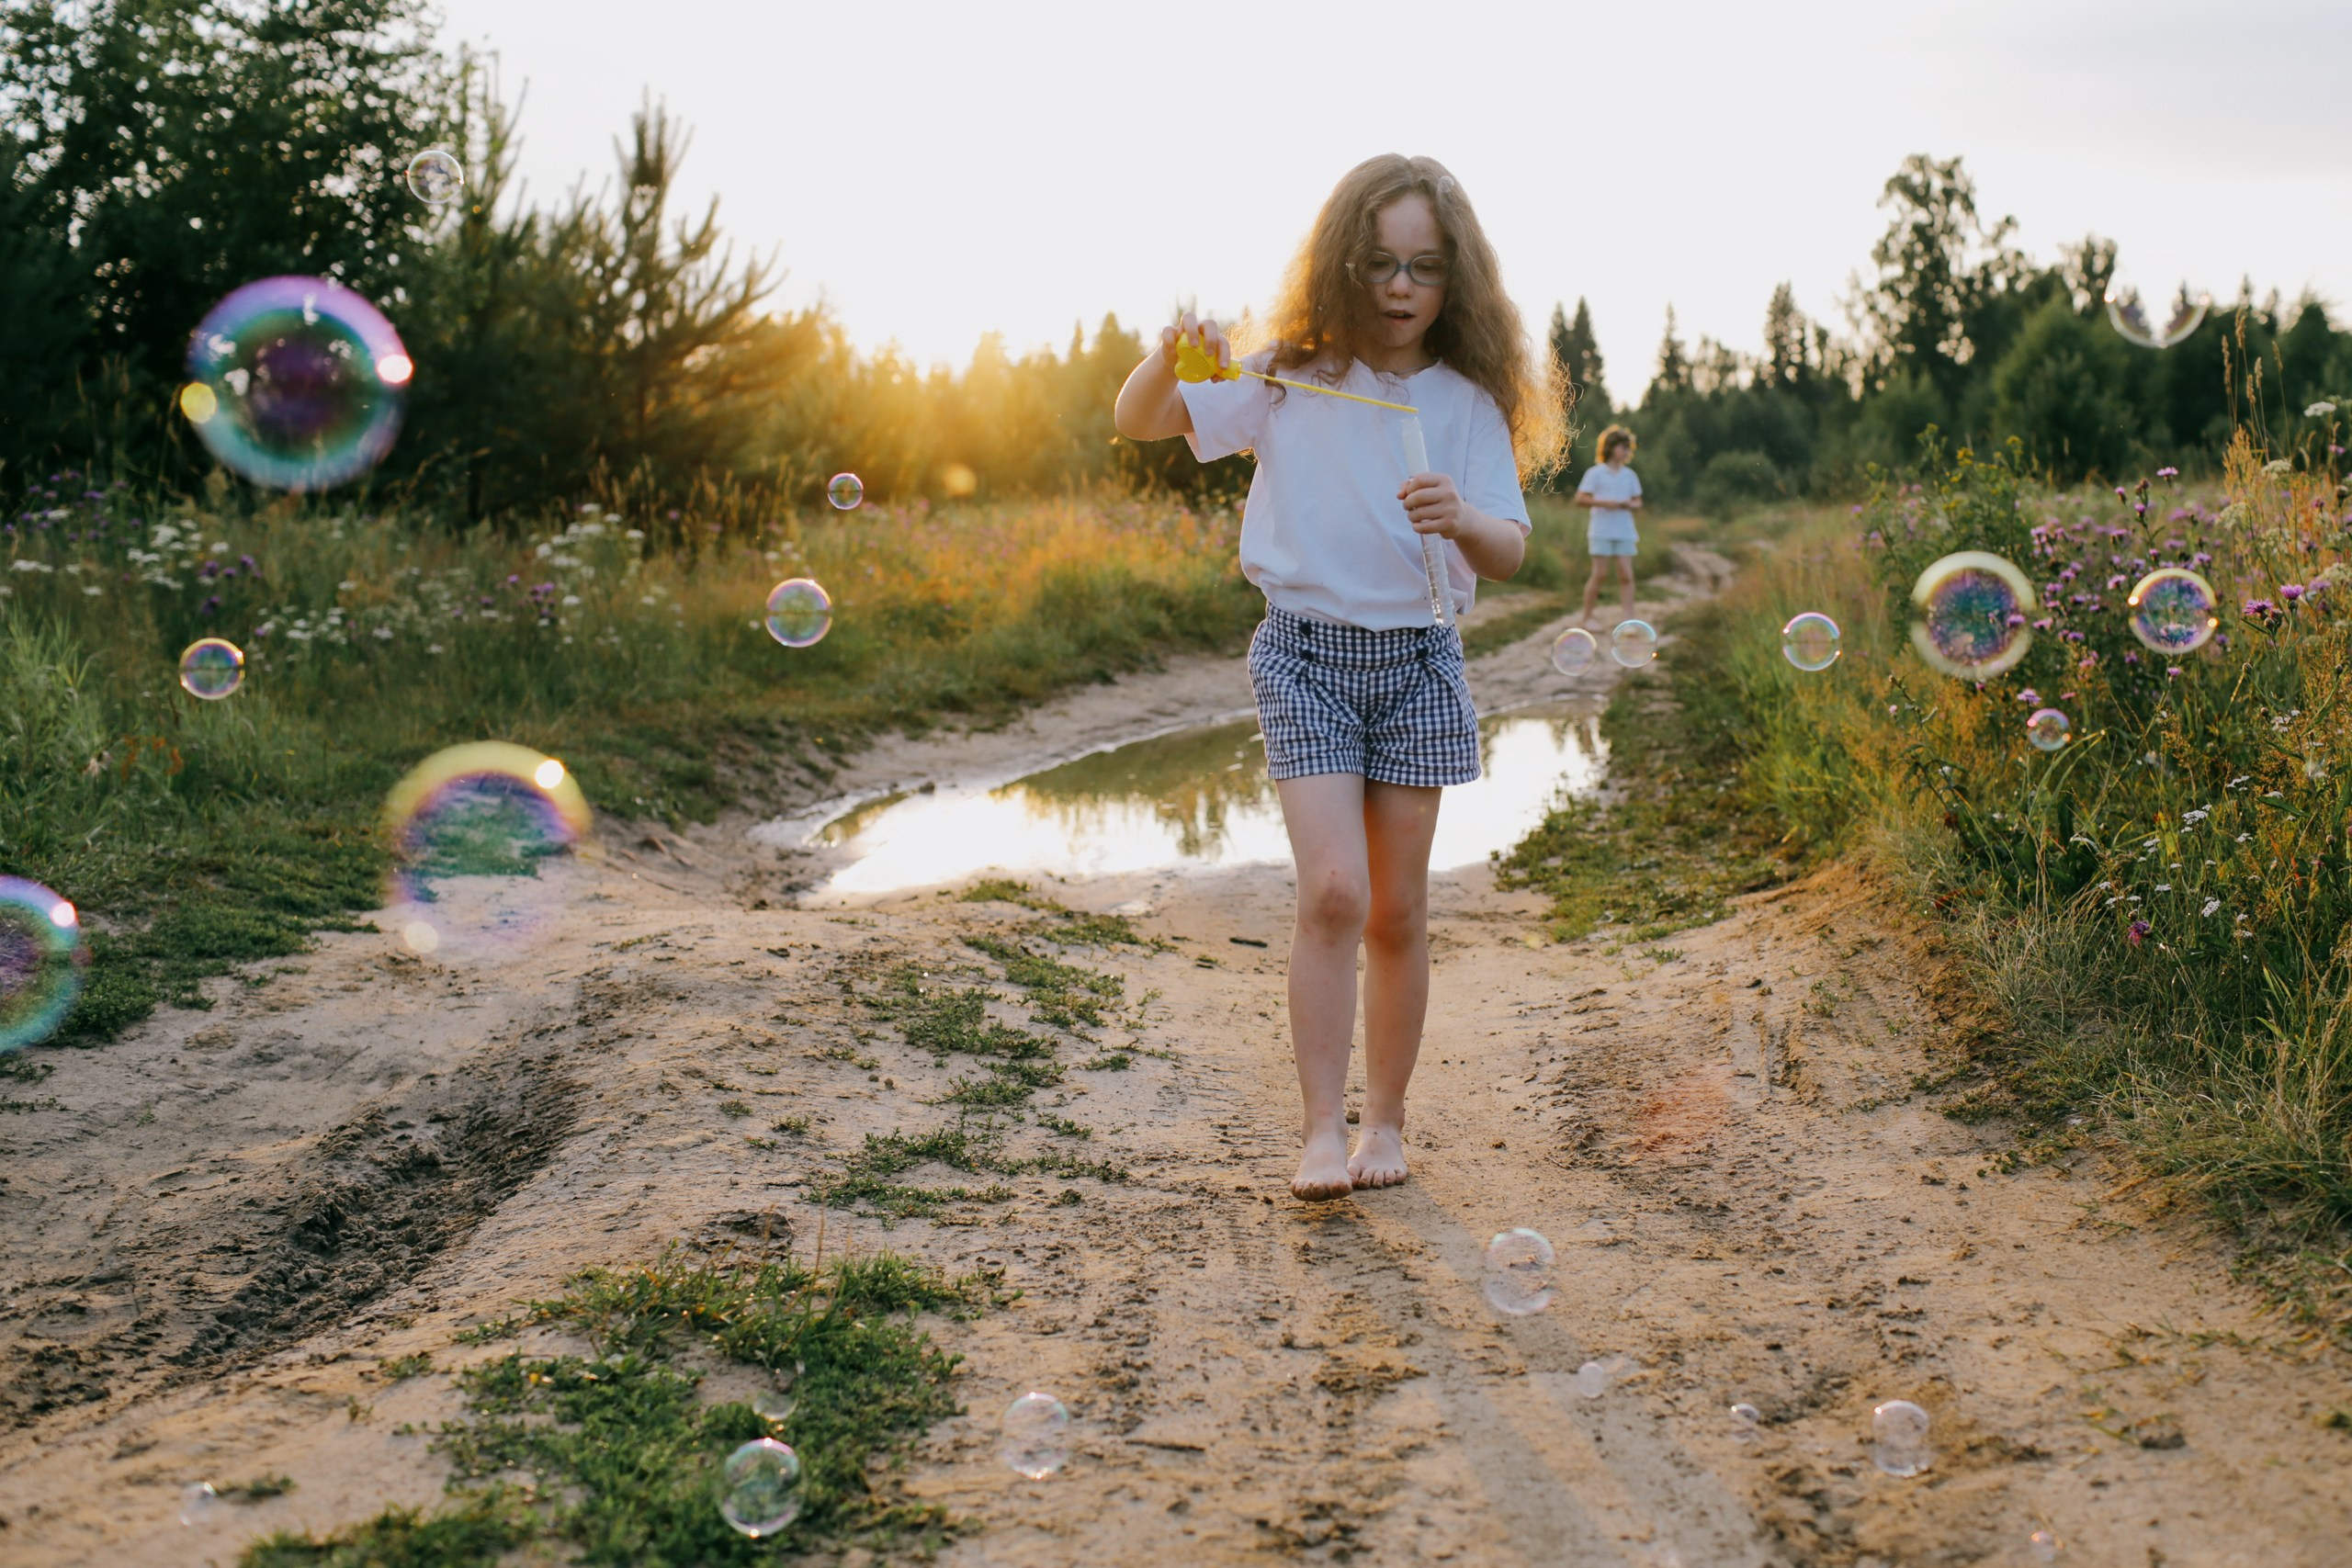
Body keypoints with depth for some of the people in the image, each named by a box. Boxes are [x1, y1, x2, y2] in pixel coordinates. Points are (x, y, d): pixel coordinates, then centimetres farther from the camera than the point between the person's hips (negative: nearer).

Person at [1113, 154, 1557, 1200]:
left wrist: (1462, 519, -29)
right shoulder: (1289, 378, -1)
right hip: (1305, 652, -1)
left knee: (1397, 909, 6)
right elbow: (1137, 424, 0)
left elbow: (1509, 553, -6)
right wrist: (1170, 359, -21)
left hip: (1418, 660, 2)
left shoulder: (1469, 401, 0)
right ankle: (1322, 1127, -6)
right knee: (1332, 891, -14)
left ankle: (1386, 1121, 20)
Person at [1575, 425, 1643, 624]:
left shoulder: (1630, 476, 11)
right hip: (1602, 531, -4)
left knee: (1626, 575, -3)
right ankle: (1587, 617, 8)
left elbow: (1638, 503, 15)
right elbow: (1580, 499, -5)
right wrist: (1604, 503, -17)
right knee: (1599, 574, -2)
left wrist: (1629, 505, -8)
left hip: (1624, 531, 4)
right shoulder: (1595, 473, -2)